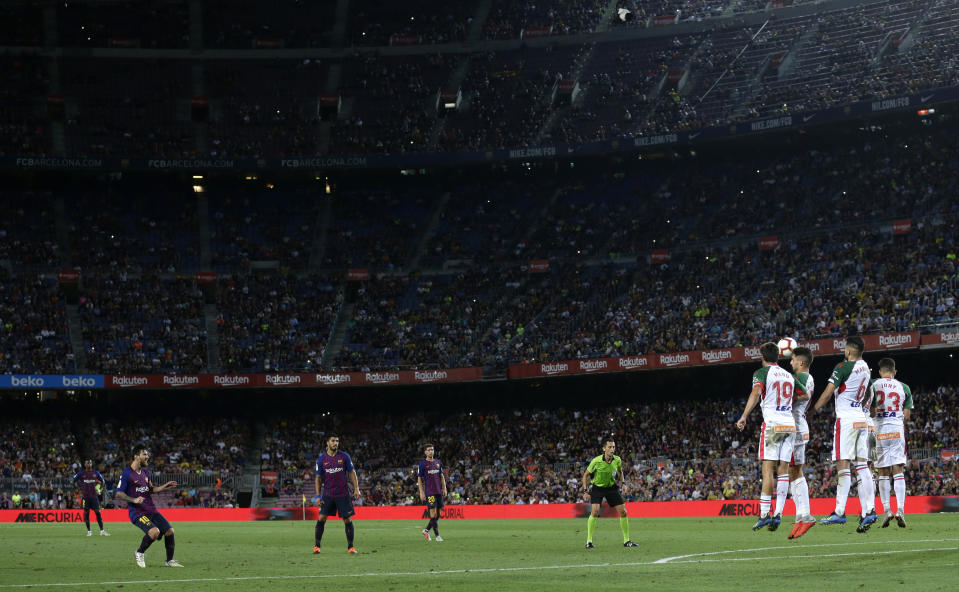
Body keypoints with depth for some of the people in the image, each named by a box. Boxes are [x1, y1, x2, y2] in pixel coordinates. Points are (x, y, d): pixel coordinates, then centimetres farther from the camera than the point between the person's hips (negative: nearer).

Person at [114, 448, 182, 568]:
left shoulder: (146, 472, 15)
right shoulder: (127, 474, -9)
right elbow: (118, 494, -11)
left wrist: (164, 487, 13)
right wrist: (134, 500, -25)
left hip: (151, 510, 8)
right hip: (137, 512, -8)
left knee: (170, 531, -2)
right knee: (154, 531, -29)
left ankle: (170, 560, 17)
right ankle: (139, 553, -3)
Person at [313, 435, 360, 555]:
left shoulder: (344, 456, 1)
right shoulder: (321, 459, 2)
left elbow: (352, 473, 5)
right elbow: (319, 478, 6)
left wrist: (356, 489, -4)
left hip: (343, 494, 0)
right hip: (327, 495, 0)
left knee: (348, 520, -2)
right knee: (321, 519, -6)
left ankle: (350, 547, 9)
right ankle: (316, 546, 4)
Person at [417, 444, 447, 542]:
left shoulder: (437, 462, 14)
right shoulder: (423, 463, -2)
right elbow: (419, 479, -2)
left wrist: (444, 488, 10)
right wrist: (421, 492, -8)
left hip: (439, 491, 6)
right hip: (429, 492, -6)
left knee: (438, 514, 7)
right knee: (433, 513, -10)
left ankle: (426, 530, 24)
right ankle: (437, 535, -7)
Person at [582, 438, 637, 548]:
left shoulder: (617, 460, -10)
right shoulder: (596, 461, -21)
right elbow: (586, 475, -7)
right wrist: (585, 490, -12)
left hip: (612, 487, 4)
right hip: (597, 487, -4)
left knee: (623, 512, -2)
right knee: (595, 511, -23)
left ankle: (626, 540, 12)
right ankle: (589, 541, -15)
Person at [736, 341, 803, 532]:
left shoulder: (762, 373, 1)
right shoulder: (790, 376, 19)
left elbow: (756, 392, -16)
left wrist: (744, 417, -22)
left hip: (772, 423, -5)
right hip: (790, 424, 5)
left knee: (768, 469, -9)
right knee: (783, 470, 4)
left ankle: (764, 514, -16)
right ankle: (778, 514, -1)